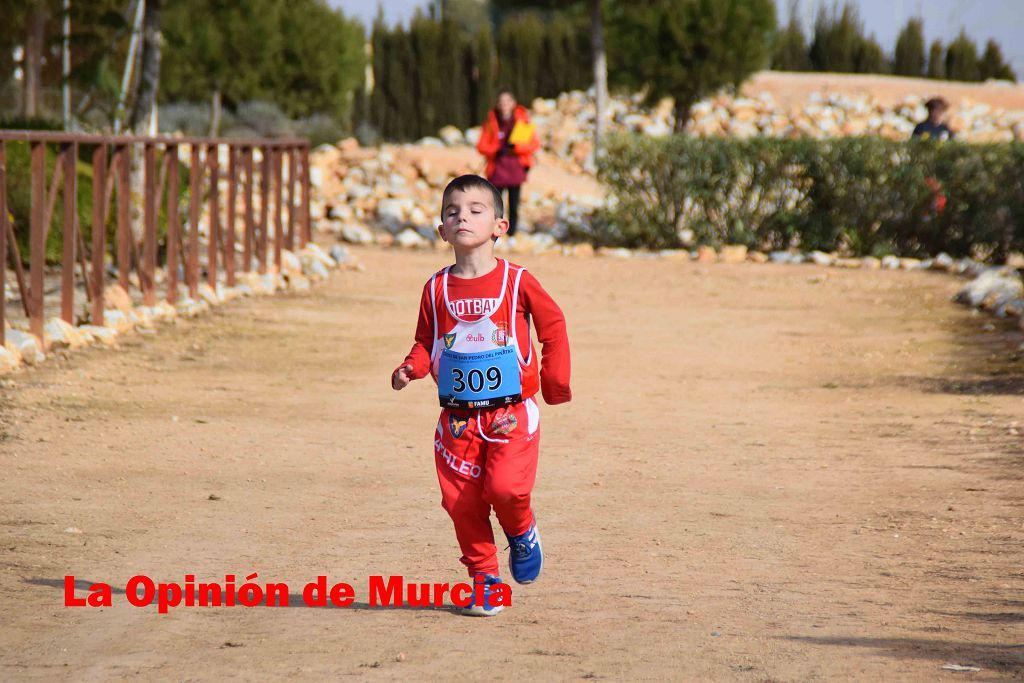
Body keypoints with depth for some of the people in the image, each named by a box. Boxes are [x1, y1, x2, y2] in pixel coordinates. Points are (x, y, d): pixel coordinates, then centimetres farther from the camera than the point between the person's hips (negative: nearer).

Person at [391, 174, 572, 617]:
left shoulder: (516, 282, -4)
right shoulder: (437, 289, 4)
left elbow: (553, 327, 6)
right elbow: (426, 342, 12)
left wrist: (554, 381, 4)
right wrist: (411, 368, -8)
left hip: (510, 412, -3)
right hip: (457, 417, 3)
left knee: (506, 486, -21)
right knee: (462, 502, 0)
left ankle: (521, 531, 14)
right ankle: (484, 580, 15)